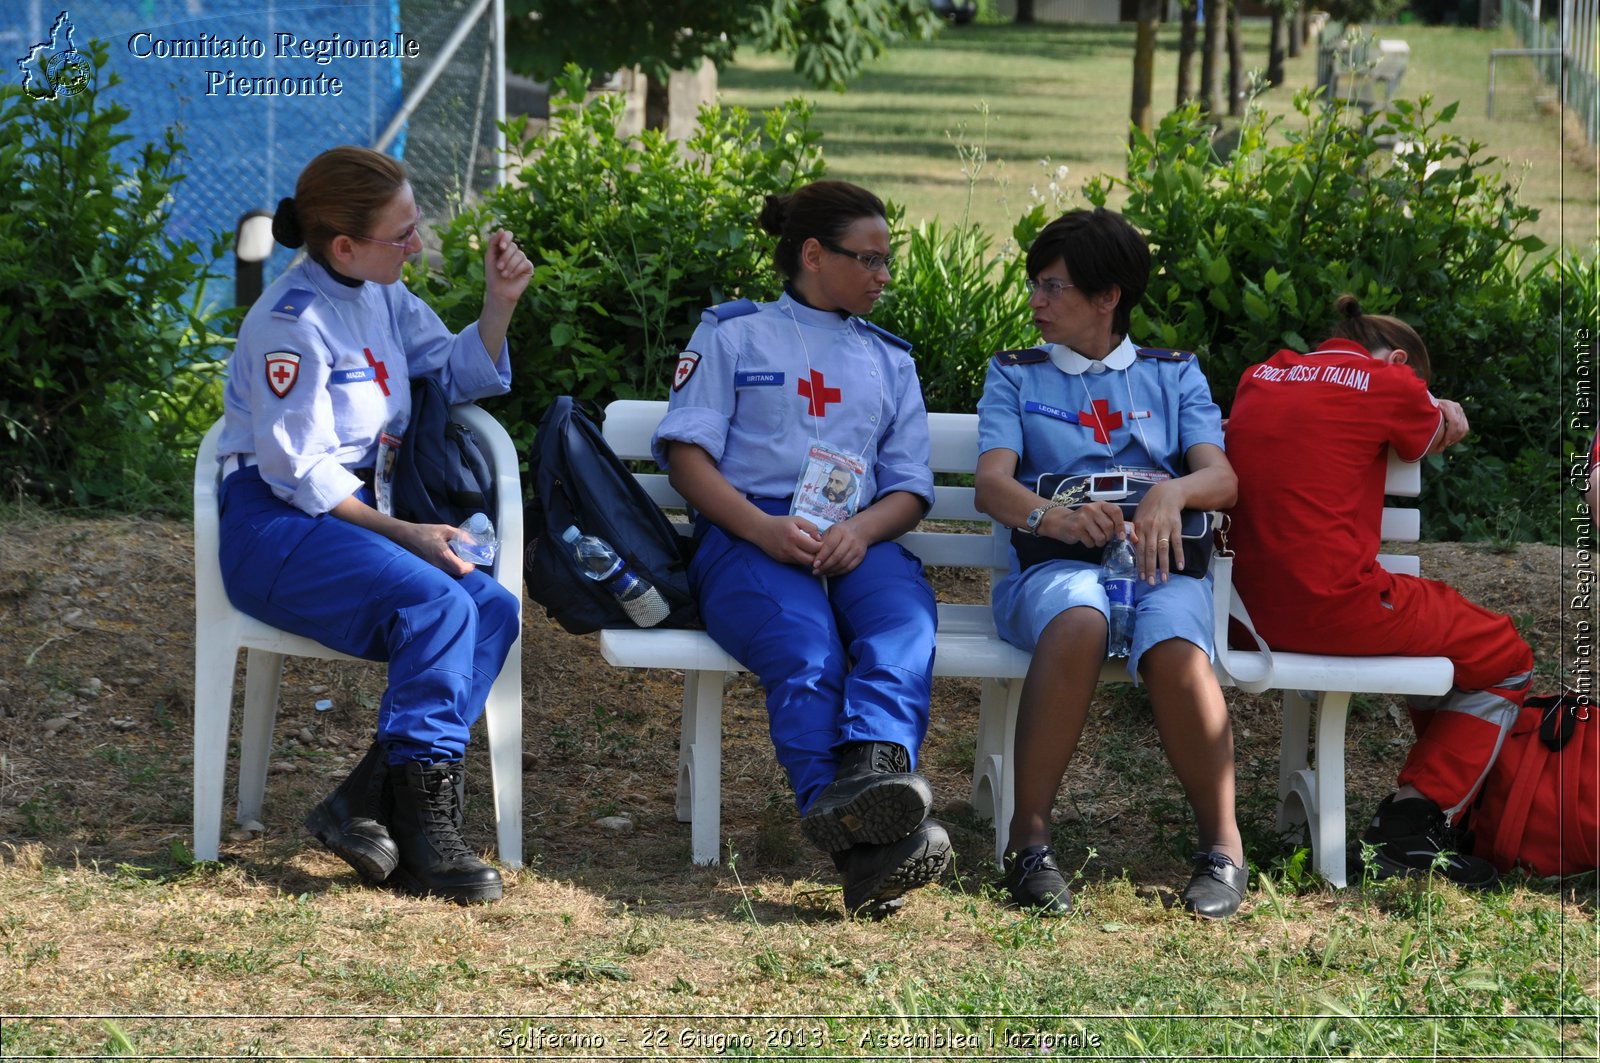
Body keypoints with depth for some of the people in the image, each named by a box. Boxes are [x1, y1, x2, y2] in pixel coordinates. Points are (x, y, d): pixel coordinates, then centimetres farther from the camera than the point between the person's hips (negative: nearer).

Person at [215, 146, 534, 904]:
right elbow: (300, 471, -17)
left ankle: (365, 805, -22)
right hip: (272, 527, -9)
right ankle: (426, 826, -27)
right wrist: (402, 533, -17)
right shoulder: (292, 322, -16)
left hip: (351, 514, 9)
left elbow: (457, 375, 20)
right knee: (436, 605, -30)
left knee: (493, 611, -16)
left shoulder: (381, 295, 10)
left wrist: (500, 302, 4)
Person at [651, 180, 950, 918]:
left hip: (859, 542, 3)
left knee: (903, 625, -36)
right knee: (805, 646, -37)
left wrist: (861, 529, -7)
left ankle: (873, 769, -66)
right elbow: (688, 455, 6)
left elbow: (910, 489, 19)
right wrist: (765, 528, -13)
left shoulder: (888, 359, 29)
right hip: (748, 537, -3)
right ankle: (864, 839, -61)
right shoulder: (734, 335, 19)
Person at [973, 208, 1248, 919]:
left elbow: (1222, 479, 8)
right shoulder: (1016, 375, 21)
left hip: (1160, 560, 0)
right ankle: (1029, 840, -34)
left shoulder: (1174, 375, 23)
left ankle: (1222, 848, -22)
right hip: (1056, 564, 0)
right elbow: (991, 483, 4)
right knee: (1078, 622, -40)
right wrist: (1054, 517, -19)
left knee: (1175, 649, -37)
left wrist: (1173, 492, -17)